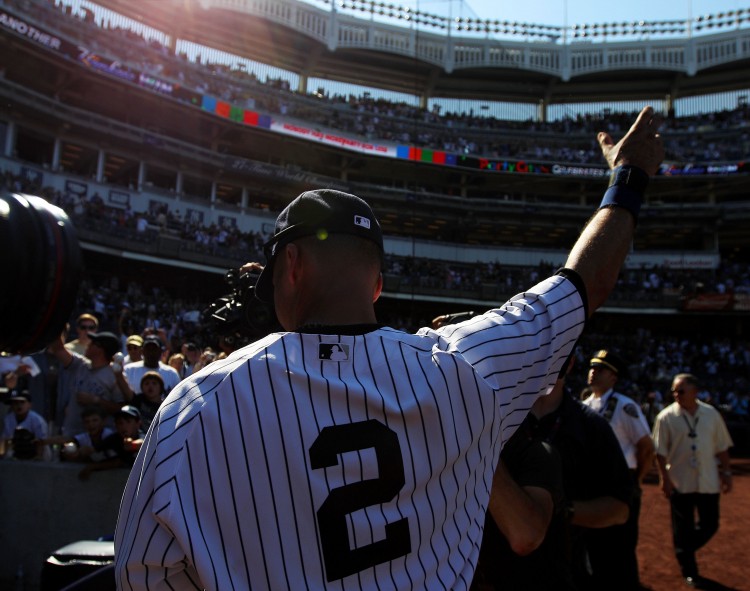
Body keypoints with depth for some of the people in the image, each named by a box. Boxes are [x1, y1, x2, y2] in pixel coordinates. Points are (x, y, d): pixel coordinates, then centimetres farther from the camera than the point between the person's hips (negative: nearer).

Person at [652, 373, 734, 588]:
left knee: (710, 525, 9)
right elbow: (660, 451, -7)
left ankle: (685, 551, 35)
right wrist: (664, 478, -11)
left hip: (708, 482, 3)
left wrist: (726, 473, 5)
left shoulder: (711, 414, 2)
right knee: (683, 529, 5)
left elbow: (722, 447, 8)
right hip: (680, 482, -3)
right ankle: (690, 572, 20)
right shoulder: (666, 417, -7)